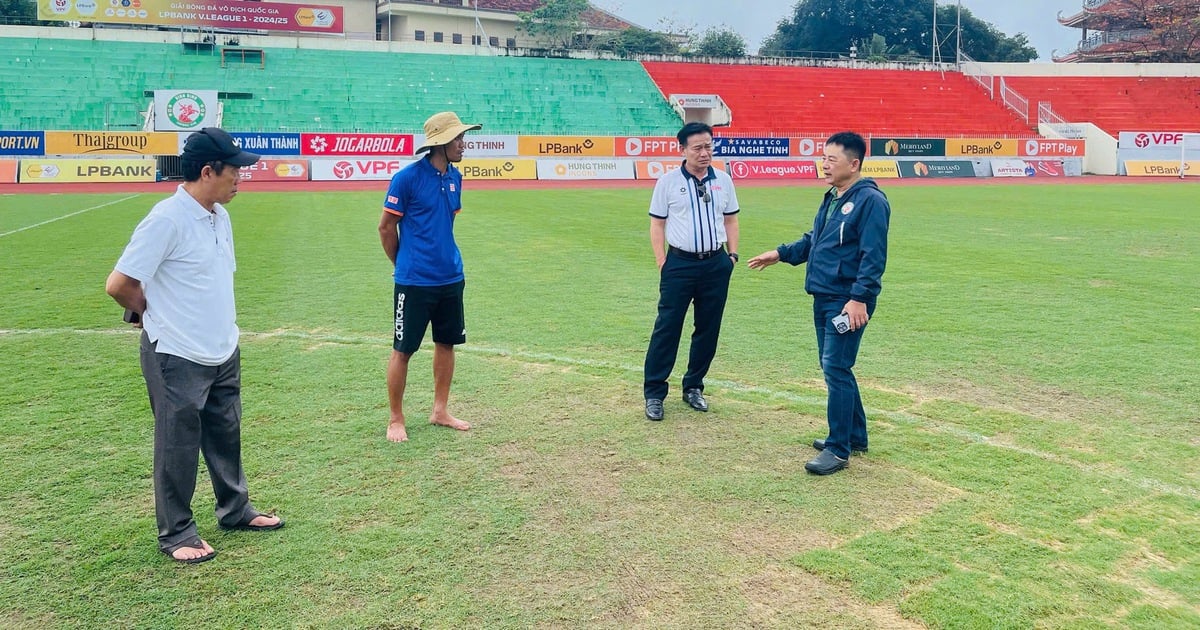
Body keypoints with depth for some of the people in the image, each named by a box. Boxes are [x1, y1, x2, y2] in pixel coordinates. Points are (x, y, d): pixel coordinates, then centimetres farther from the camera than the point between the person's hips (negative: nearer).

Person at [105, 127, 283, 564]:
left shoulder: (219, 215, 6)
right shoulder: (167, 219, -20)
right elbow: (119, 284, -18)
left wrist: (221, 325, 12)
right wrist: (153, 314, -2)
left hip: (224, 352, 8)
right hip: (177, 358, -8)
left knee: (226, 436, 20)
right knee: (178, 446, 6)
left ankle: (235, 510, 36)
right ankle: (175, 533, 21)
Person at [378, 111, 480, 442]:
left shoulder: (455, 178, 6)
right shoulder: (407, 177, -14)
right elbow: (386, 228, -6)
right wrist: (403, 265, 6)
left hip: (451, 278, 7)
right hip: (414, 281, -7)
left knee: (447, 342, 14)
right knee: (403, 349, 2)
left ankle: (440, 411, 28)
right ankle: (396, 419, 16)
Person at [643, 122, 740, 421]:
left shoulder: (723, 180, 8)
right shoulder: (668, 182, -2)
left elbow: (730, 219, 15)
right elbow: (657, 225, 0)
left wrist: (732, 255, 5)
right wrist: (662, 263, -7)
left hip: (716, 265, 4)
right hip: (679, 264, -3)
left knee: (709, 329, 9)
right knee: (667, 328, -3)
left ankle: (693, 387, 24)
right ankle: (654, 394, 4)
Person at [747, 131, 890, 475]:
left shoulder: (870, 200, -14)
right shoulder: (831, 198, 14)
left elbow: (874, 256, -20)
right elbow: (813, 241, 25)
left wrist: (859, 298, -25)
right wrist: (781, 253, 19)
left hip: (848, 301, -9)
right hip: (823, 298, 9)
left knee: (836, 370, -8)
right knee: (834, 367, 16)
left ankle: (839, 449, 1)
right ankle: (855, 435, 30)